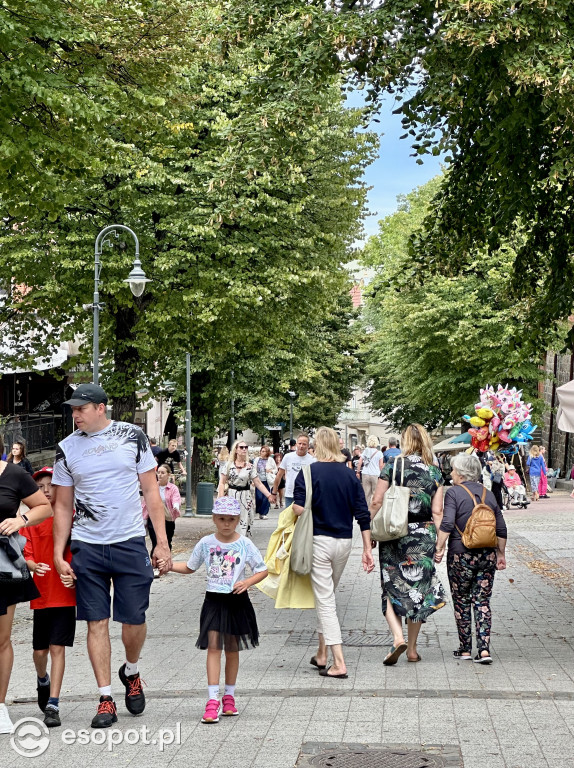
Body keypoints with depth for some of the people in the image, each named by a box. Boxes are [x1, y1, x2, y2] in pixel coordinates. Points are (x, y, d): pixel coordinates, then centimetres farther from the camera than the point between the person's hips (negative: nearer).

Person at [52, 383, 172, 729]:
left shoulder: (132, 436, 0)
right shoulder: (67, 448, 4)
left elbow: (151, 491, 2)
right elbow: (63, 506, 9)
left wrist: (162, 541, -4)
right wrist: (58, 554, 3)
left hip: (130, 542, -1)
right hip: (87, 547, 1)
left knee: (134, 619, 2)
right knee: (97, 621, 0)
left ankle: (131, 672, 31)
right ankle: (106, 699, 7)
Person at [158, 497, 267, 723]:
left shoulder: (245, 544, -4)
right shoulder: (206, 543, 0)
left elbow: (262, 570, 1)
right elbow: (190, 567, 12)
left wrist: (247, 582, -16)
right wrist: (171, 566, -3)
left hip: (237, 601, 0)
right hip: (214, 600, 0)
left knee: (232, 649, 11)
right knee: (213, 647, -9)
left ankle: (229, 696, 25)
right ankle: (213, 700, -12)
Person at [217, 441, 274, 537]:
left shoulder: (250, 467, 4)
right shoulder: (229, 465, 1)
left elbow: (258, 483, 1)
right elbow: (222, 483, 1)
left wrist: (269, 495, -9)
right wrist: (221, 499, -8)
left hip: (245, 497, 1)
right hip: (231, 496, -1)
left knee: (245, 524, -2)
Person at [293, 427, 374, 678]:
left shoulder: (309, 472, -9)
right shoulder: (349, 474, 4)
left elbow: (299, 508, -20)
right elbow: (363, 514, 2)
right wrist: (367, 549, 6)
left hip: (319, 541, -5)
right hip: (344, 541, 5)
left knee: (325, 600, -1)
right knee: (327, 596, 20)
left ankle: (338, 663, -7)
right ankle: (322, 655, 28)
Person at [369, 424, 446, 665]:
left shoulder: (393, 464, -4)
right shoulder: (434, 471, 2)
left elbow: (377, 501, -6)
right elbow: (437, 512, -1)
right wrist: (439, 543, 4)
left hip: (394, 533, -2)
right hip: (423, 534, 2)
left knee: (392, 588, 7)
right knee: (417, 589, 10)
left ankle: (398, 636, -15)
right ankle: (412, 649, 16)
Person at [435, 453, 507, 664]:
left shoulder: (454, 493, -6)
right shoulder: (488, 494, 9)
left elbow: (447, 524, -18)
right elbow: (501, 529, 12)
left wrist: (439, 548, -14)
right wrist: (500, 555, 20)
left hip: (461, 555, -4)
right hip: (487, 555, 4)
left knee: (461, 601, 8)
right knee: (482, 600, 7)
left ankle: (465, 648, 14)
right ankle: (484, 649, -4)